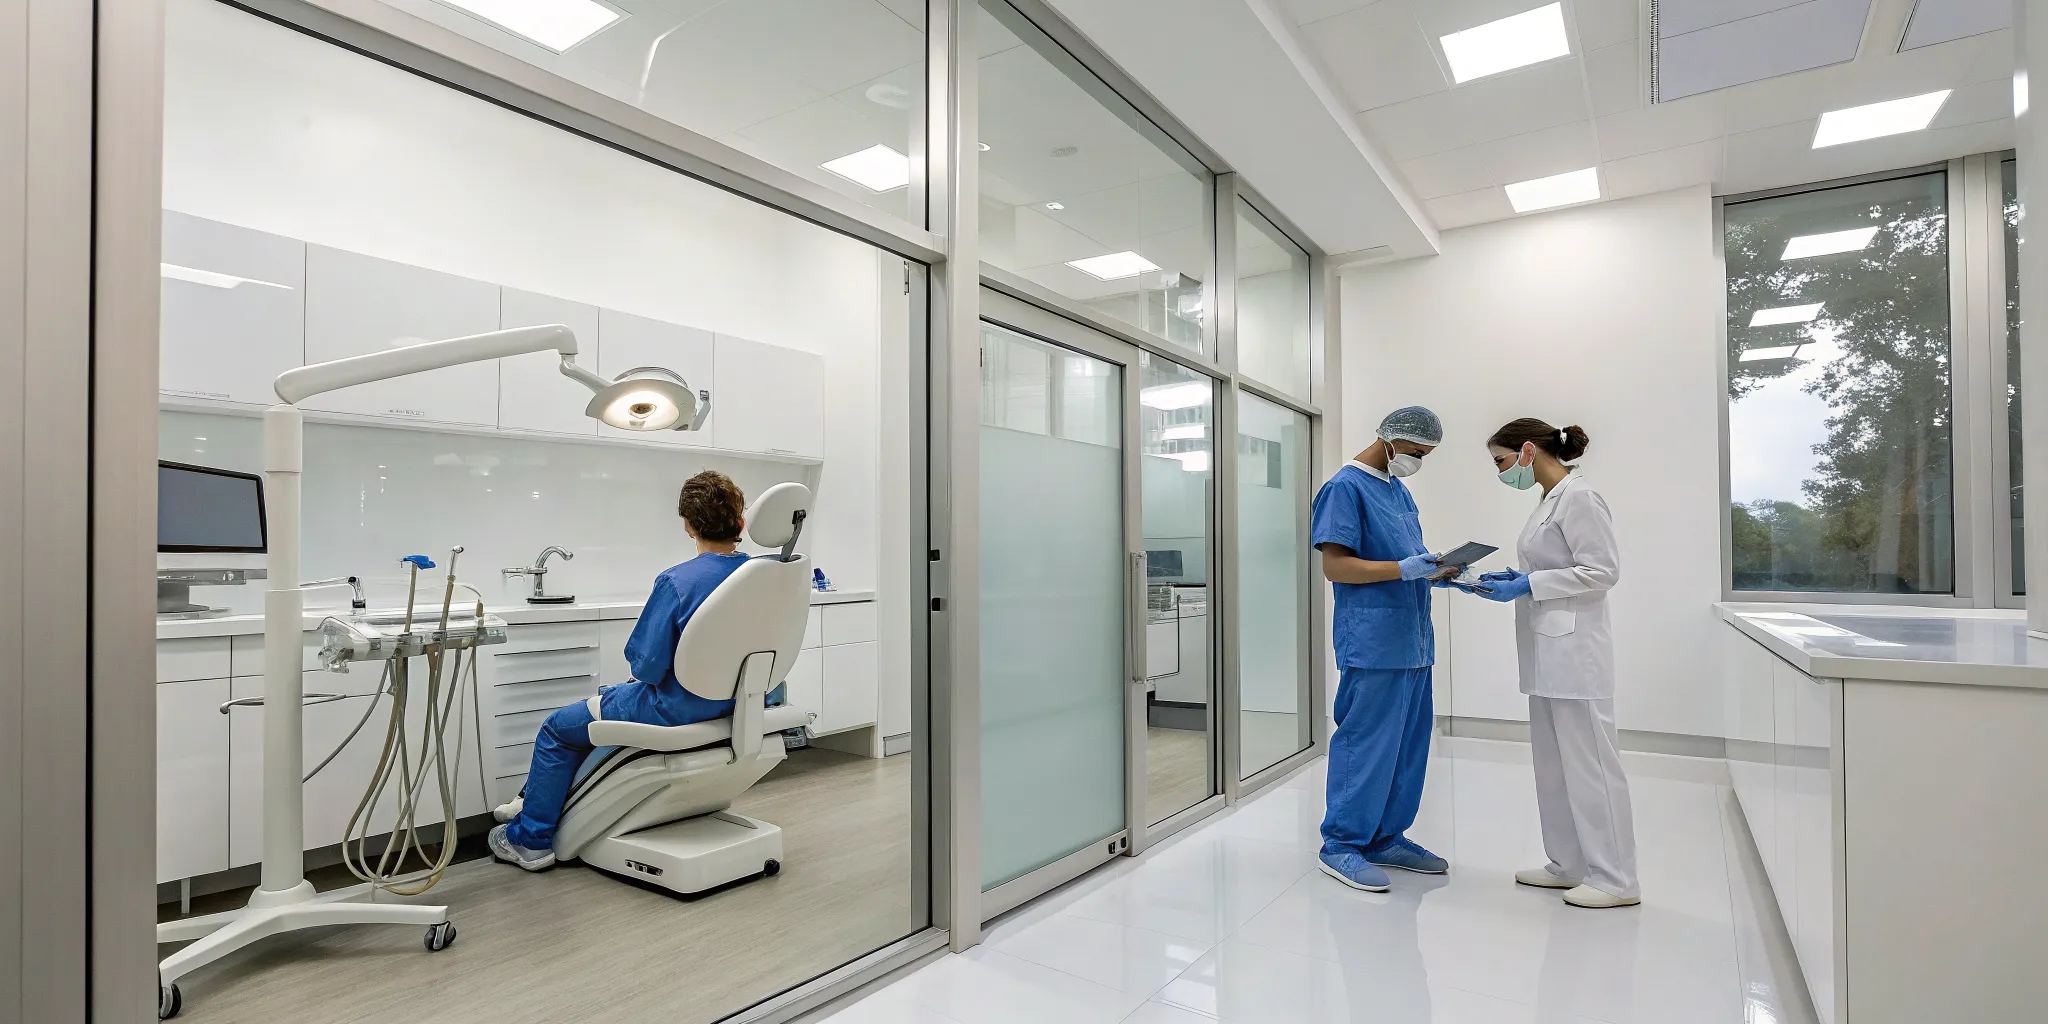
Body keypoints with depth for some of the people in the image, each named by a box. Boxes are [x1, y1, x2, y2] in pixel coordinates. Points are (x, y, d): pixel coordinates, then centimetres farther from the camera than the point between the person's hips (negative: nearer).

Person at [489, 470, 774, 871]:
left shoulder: (676, 582, -26)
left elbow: (646, 665, -22)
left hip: (676, 709, -7)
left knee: (556, 729, 17)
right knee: (602, 698, 30)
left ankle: (530, 839, 30)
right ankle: (538, 800, 46)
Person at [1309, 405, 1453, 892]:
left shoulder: (1399, 490, 17)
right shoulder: (1345, 487, -9)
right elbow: (1334, 565, -15)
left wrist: (1436, 569, 3)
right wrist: (1403, 569, -21)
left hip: (1412, 640, 9)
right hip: (1372, 643, -9)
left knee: (1408, 743, 13)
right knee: (1366, 742, -4)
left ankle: (1386, 838, 25)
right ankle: (1342, 844, 8)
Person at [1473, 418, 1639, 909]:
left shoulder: (1579, 497, -12)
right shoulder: (1551, 500, 15)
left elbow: (1603, 570, -17)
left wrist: (1528, 586, -18)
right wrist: (1514, 579, 8)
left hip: (1573, 650, -10)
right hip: (1549, 652, 10)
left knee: (1588, 762, -2)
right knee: (1553, 762, 13)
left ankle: (1615, 880, 9)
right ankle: (1569, 865, 24)